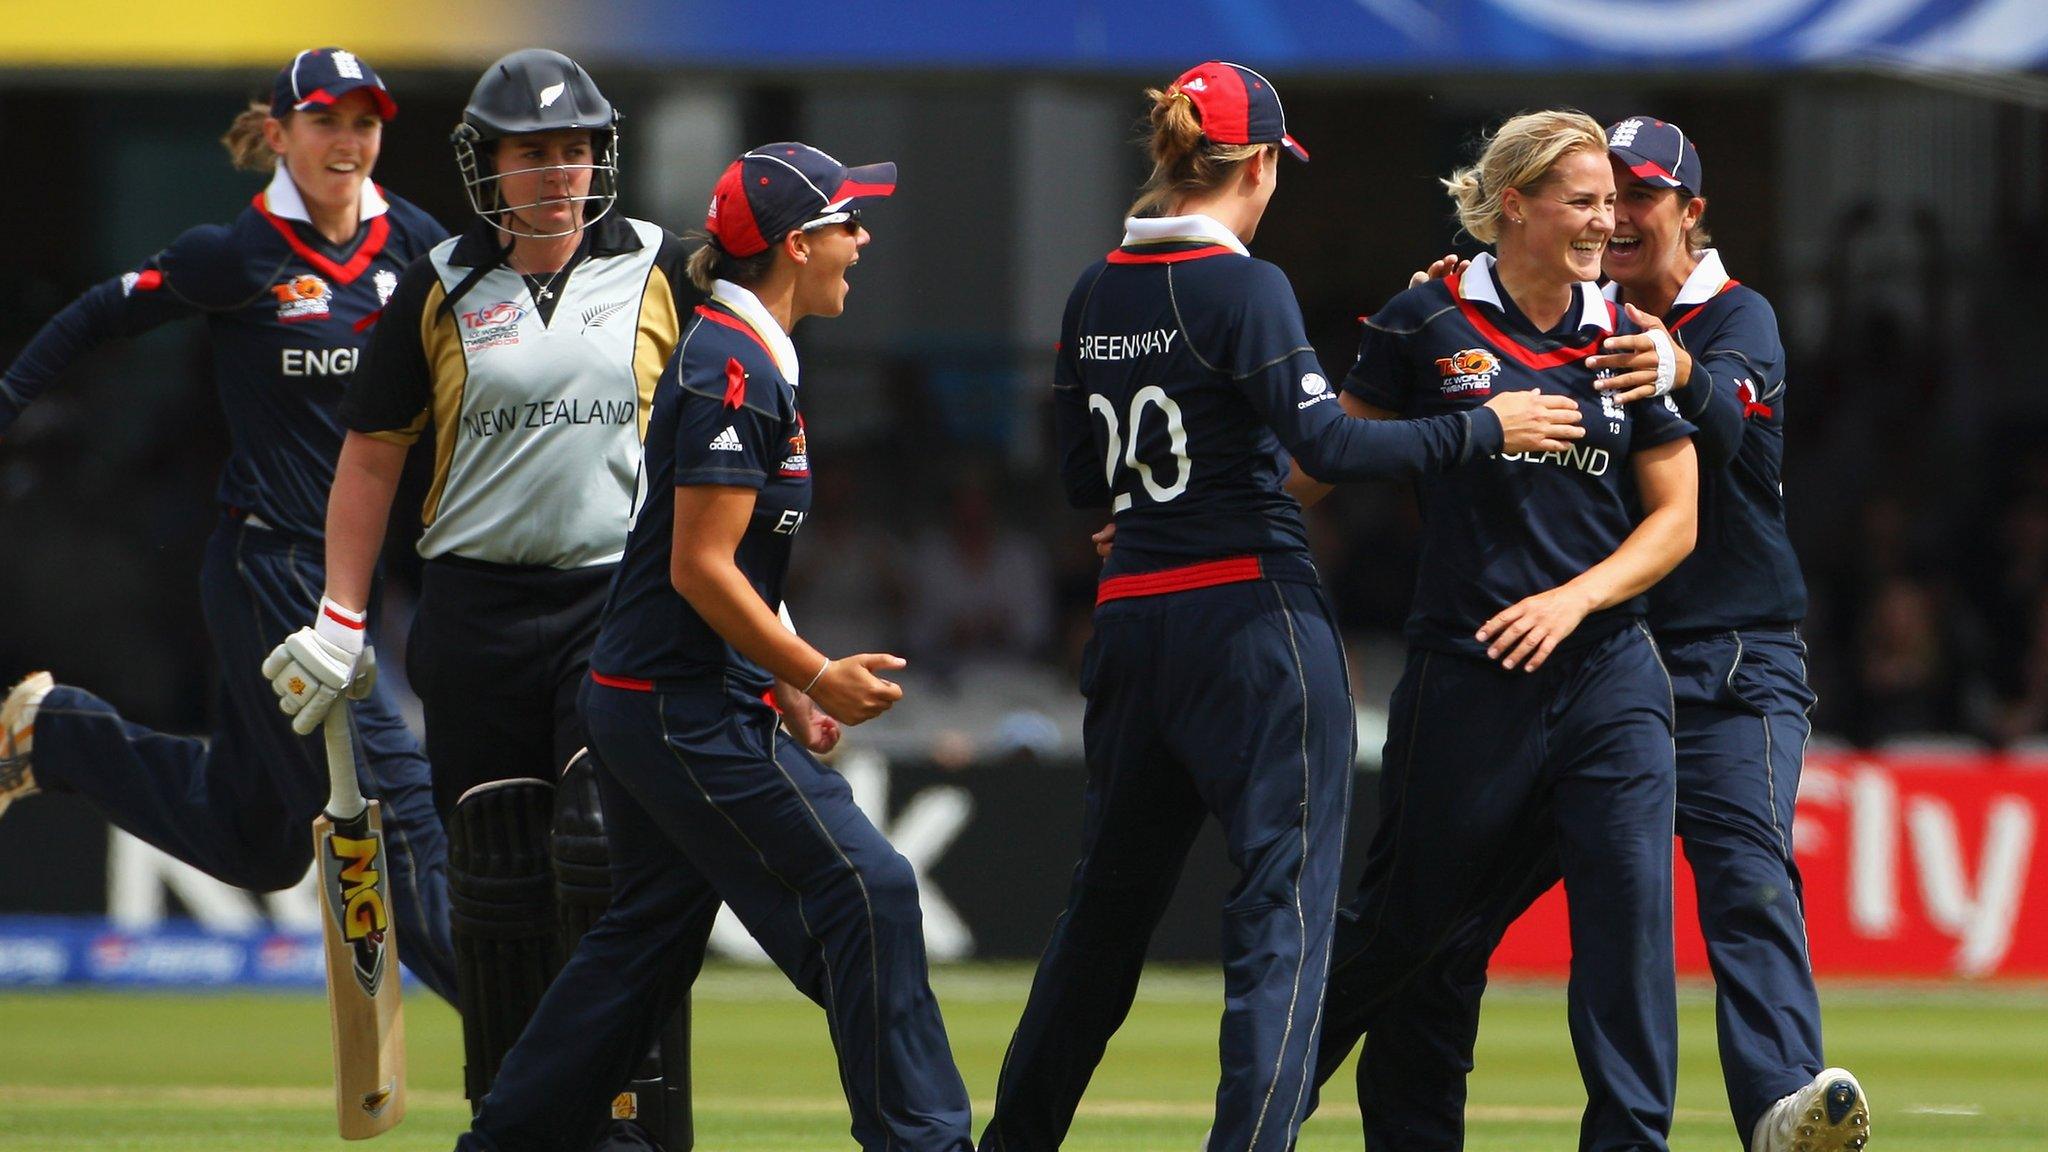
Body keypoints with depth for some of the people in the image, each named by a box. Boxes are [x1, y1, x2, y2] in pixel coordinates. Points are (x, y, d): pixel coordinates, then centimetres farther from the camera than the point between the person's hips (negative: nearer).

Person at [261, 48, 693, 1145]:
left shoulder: (658, 268, 4)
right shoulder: (439, 288, 4)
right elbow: (372, 452, 10)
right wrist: (339, 621, 5)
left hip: (621, 594, -1)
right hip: (477, 611, 1)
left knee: (609, 844, -15)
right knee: (495, 874, 3)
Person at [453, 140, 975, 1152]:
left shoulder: (747, 361, 15)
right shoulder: (734, 370, -17)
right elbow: (700, 569, -20)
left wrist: (787, 694, 17)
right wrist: (813, 676, -17)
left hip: (640, 704, 11)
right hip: (688, 712, -11)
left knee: (649, 935, 16)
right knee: (863, 890, -10)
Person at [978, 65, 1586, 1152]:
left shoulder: (1095, 297, 10)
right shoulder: (1242, 286, -11)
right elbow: (1328, 442, -20)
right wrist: (1483, 428, -12)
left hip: (1130, 616, 7)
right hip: (1253, 610, -7)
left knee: (1109, 899, 18)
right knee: (1286, 896, -6)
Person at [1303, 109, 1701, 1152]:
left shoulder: (1624, 341, 6)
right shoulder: (1429, 323, -2)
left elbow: (1675, 517, 8)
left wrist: (1575, 598, -6)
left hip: (1607, 672, 3)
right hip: (1465, 673, -2)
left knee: (1629, 903, -10)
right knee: (1411, 921, 6)